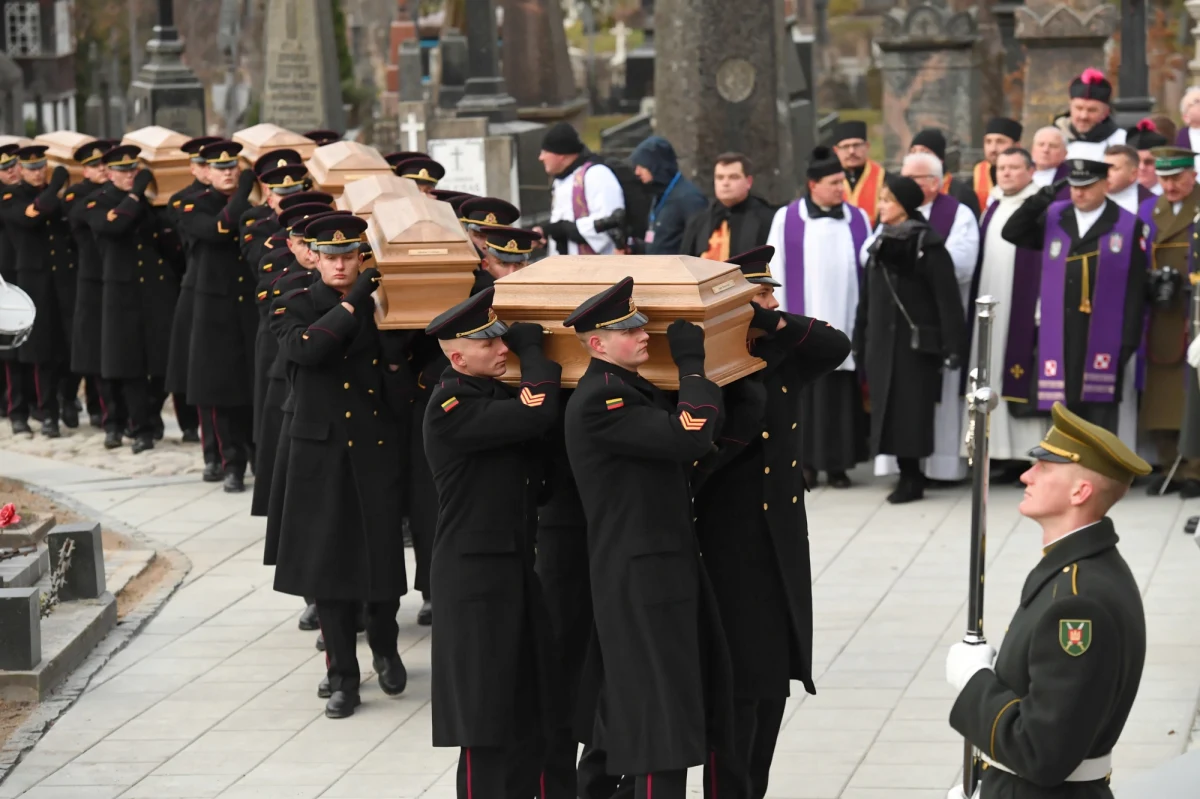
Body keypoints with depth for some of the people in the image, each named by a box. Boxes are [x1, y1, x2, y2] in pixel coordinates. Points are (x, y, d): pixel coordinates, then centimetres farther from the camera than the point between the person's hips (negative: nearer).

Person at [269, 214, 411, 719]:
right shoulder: (294, 307, 2)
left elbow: (401, 391, 4)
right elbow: (304, 348, -21)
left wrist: (388, 327, -10)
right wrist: (352, 304, -22)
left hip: (378, 450, 1)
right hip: (322, 454, -1)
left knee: (383, 554, 4)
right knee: (329, 560, 0)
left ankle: (385, 649, 30)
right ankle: (342, 675, 9)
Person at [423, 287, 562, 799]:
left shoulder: (497, 395, 12)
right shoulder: (451, 408, -17)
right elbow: (537, 414, -27)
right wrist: (532, 345, -13)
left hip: (517, 566, 9)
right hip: (474, 574, -9)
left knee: (529, 703, 13)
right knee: (485, 712, -4)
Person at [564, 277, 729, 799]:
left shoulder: (635, 391, 13)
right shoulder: (597, 401, -18)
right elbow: (691, 437, -26)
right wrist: (691, 361, -15)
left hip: (669, 570, 10)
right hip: (639, 582, -10)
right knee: (664, 721, -9)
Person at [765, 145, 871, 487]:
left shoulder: (858, 219, 7)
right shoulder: (786, 219, 1)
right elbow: (776, 273, 1)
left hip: (845, 325, 1)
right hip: (802, 326, -1)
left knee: (841, 394, 2)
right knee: (804, 392, 2)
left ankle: (838, 463, 9)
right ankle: (805, 462, 9)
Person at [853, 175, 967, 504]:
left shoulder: (928, 245, -7)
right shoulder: (879, 244, 12)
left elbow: (947, 298, -11)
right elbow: (866, 298, 16)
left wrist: (951, 346, -16)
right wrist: (860, 342, 13)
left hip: (916, 342, -6)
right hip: (883, 341, 6)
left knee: (911, 410, -5)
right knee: (889, 409, 4)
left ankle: (911, 476, 0)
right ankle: (908, 475, 10)